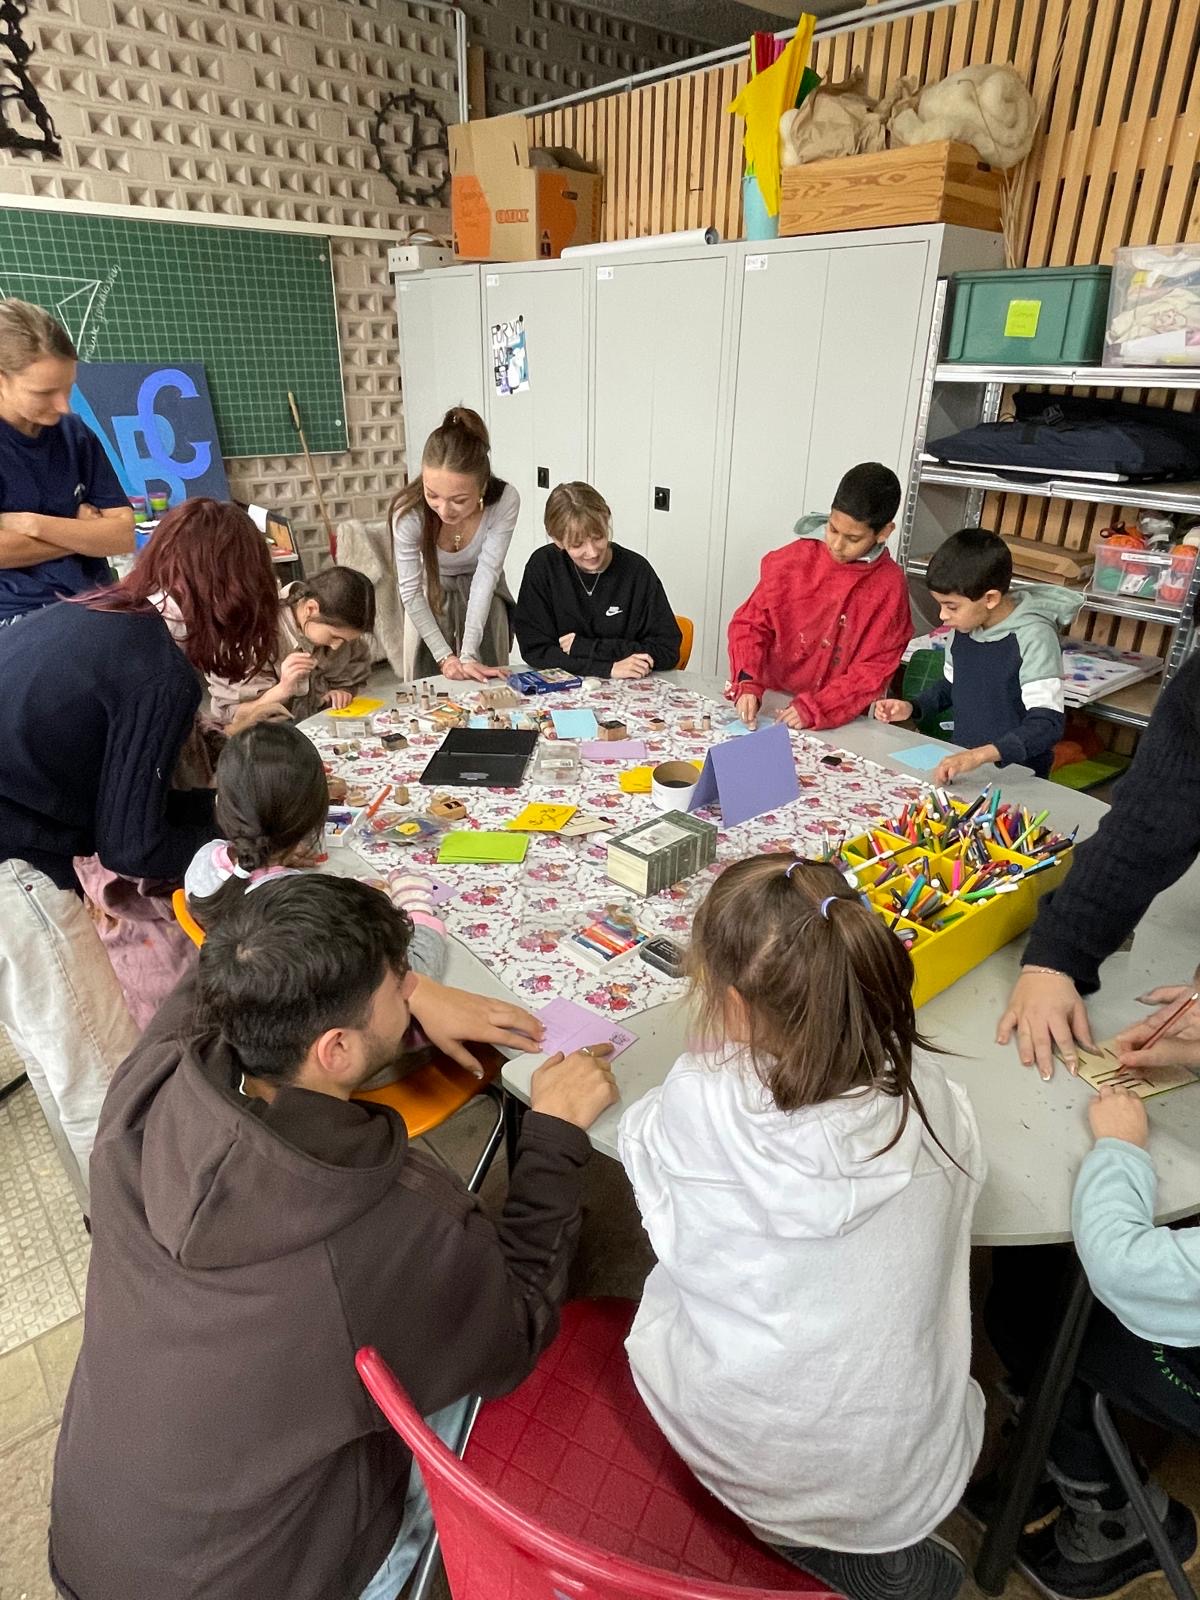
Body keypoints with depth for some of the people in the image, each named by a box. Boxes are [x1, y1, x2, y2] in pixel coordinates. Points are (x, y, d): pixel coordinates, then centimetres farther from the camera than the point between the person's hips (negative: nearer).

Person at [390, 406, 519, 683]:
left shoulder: (505, 501, -32)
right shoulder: (408, 511, -30)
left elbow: (487, 574, -29)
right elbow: (410, 591, -21)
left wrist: (468, 653, -34)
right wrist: (445, 655, -25)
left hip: (483, 595, 0)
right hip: (430, 593, 0)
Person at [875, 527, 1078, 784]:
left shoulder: (1033, 637, -17)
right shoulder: (964, 627, 4)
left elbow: (1047, 723, -23)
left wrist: (979, 755, -36)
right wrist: (911, 707, 5)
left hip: (1017, 779, -6)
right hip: (961, 766, 6)